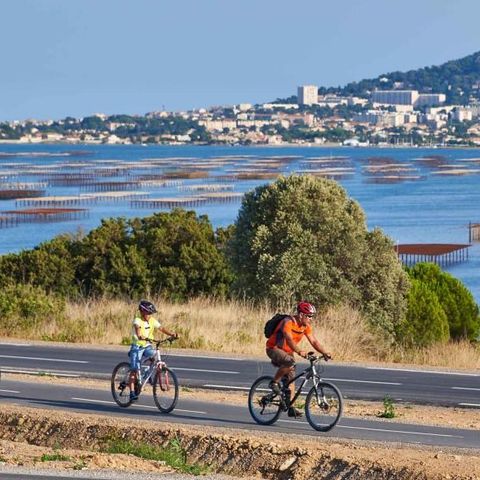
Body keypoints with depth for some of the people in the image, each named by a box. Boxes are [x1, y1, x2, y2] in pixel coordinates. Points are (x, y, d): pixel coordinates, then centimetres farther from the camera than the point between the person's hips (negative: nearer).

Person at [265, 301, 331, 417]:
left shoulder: (306, 326, -2)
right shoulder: (288, 322, -26)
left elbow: (314, 341, -5)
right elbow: (289, 339, -40)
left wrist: (325, 353, -20)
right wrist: (299, 352, -55)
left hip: (287, 352, 8)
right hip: (274, 349, -8)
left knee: (291, 378, -2)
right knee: (290, 362, -36)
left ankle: (291, 408, -3)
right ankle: (274, 382, -15)